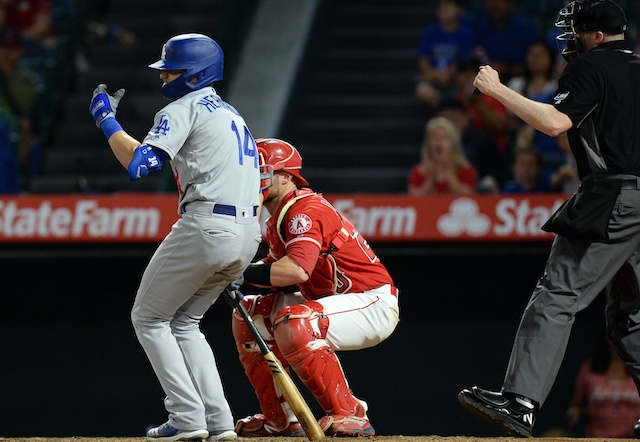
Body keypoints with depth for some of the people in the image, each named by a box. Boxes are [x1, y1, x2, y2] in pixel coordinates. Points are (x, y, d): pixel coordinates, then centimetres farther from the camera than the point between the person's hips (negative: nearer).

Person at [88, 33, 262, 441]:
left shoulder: (184, 109, -3)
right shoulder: (233, 115, 25)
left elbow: (139, 165, -16)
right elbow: (258, 186, 24)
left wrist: (107, 120, -2)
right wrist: (239, 265, 23)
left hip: (205, 227, -9)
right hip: (247, 235, 9)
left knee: (149, 318, 4)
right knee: (183, 322, 20)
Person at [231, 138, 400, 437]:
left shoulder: (305, 210, -20)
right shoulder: (277, 218, 12)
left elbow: (296, 270, -34)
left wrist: (241, 273, -28)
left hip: (375, 303, -11)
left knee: (292, 324, -34)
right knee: (249, 316, 12)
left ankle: (349, 415, -25)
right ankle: (280, 419, 14)